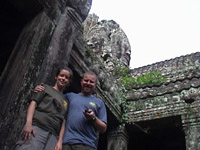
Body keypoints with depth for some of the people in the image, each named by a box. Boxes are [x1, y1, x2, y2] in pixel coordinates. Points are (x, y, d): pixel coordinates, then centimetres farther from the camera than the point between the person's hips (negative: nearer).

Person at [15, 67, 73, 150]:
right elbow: (33, 103, 4)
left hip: (53, 135, 4)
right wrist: (28, 123, -12)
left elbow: (63, 122, 17)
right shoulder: (45, 88, 17)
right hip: (37, 128, -3)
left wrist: (60, 141, 3)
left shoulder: (66, 101, 25)